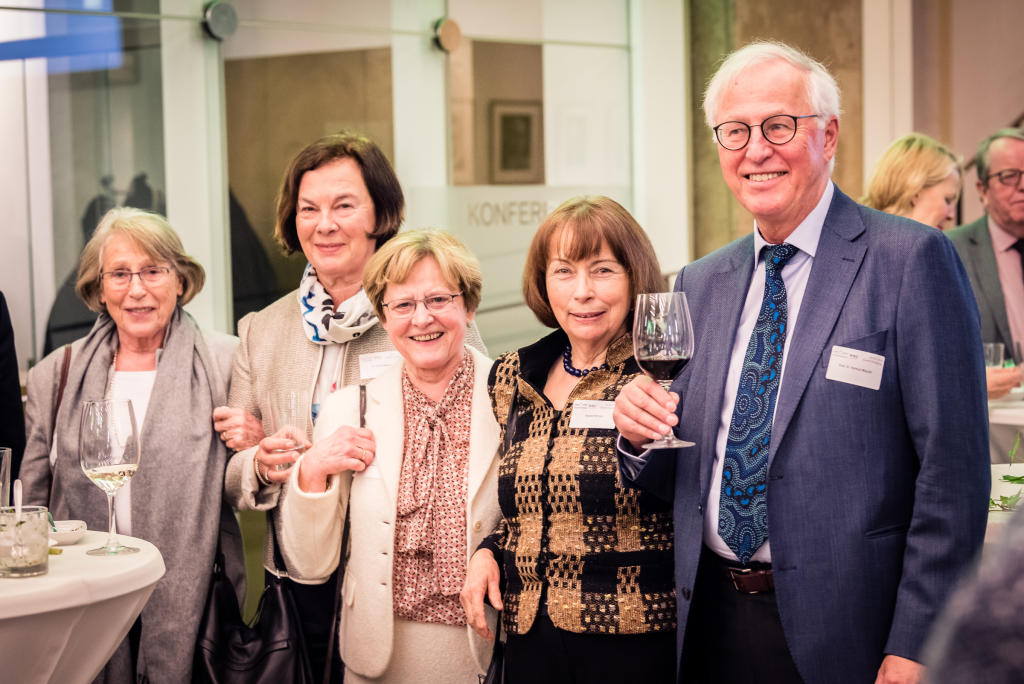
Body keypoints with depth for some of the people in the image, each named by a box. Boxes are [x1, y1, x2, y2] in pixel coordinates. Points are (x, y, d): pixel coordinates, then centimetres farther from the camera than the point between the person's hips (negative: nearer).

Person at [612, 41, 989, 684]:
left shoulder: (912, 261, -10)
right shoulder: (700, 285, 9)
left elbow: (954, 469, -14)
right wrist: (642, 434, -8)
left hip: (842, 630, -5)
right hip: (712, 624, 5)